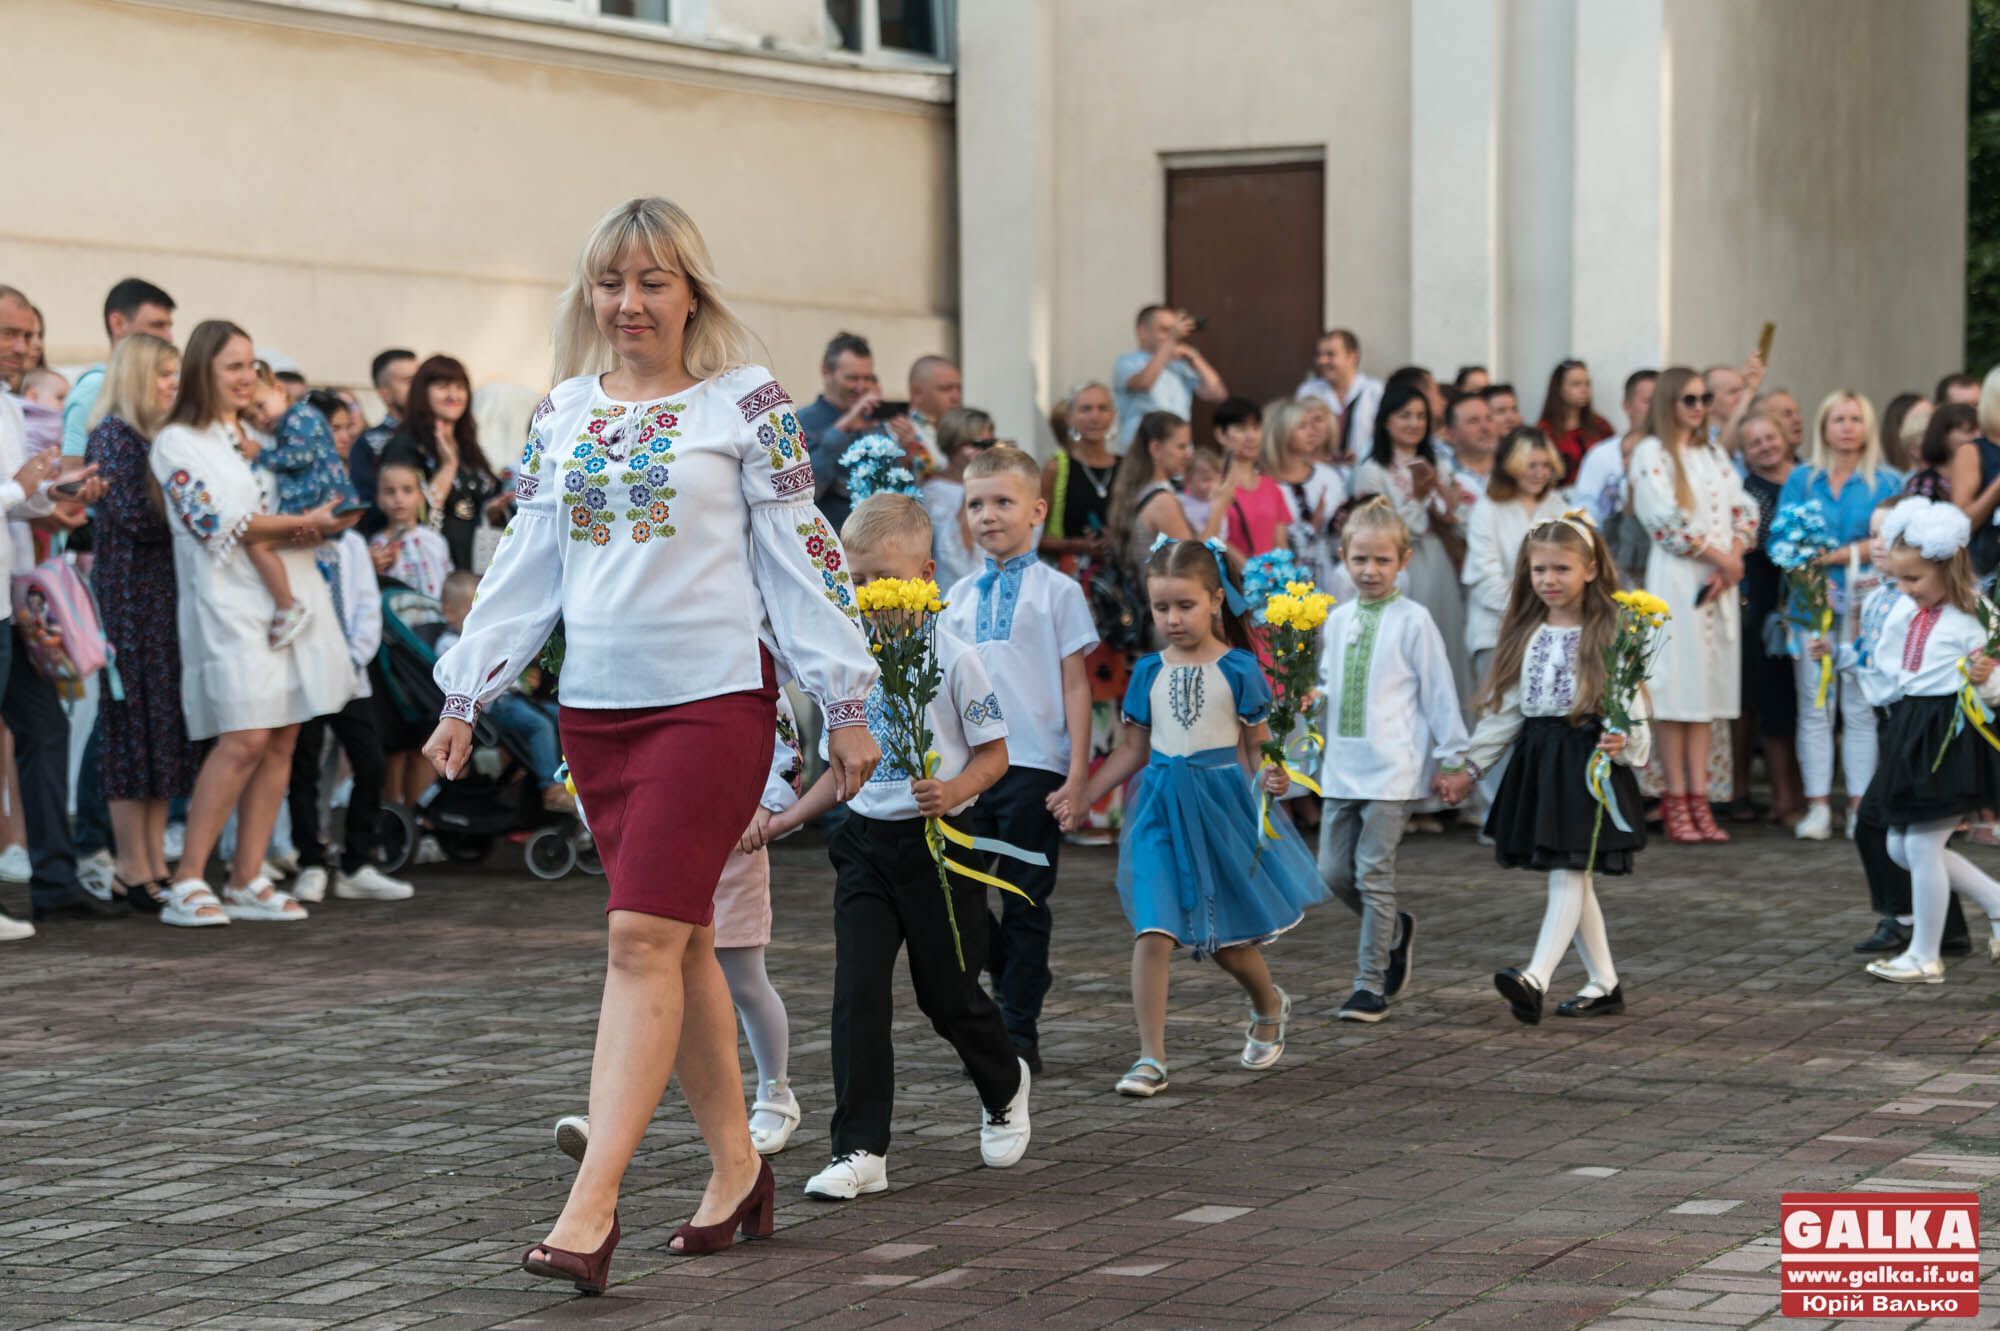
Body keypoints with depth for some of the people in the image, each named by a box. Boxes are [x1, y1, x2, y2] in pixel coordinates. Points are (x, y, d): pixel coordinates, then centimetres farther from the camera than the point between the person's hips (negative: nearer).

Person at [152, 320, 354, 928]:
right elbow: (215, 523, -11)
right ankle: (187, 883, -12)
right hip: (231, 602, -7)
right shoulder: (177, 442, -1)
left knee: (281, 739, 1)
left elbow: (304, 512, 23)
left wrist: (312, 530, -1)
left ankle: (248, 879, 5)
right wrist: (302, 523, -12)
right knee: (245, 738, -17)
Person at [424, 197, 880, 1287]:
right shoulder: (563, 416, 12)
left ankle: (592, 1202, -17)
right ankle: (735, 1166, 20)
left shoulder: (746, 404, -2)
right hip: (595, 703, 5)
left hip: (714, 696, -5)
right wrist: (465, 698, 11)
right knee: (680, 942, 9)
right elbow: (525, 568, 15)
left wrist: (845, 705, -1)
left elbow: (799, 556, -1)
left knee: (644, 937, -13)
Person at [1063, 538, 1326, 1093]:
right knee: (1153, 932, -12)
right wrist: (1082, 796, 6)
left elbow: (1255, 746, 0)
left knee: (1229, 938, 9)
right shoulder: (1149, 672, 5)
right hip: (1162, 808, 2)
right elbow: (1133, 750, 12)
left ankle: (1270, 1007, 42)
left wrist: (1267, 776, -22)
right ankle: (1151, 1059, -10)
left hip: (1222, 803, -2)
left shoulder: (1238, 669, -4)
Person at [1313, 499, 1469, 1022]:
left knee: (1373, 872, -5)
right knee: (1334, 870, 5)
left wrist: (1453, 757, -2)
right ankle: (1394, 929, 31)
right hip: (1342, 764, 6)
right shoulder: (1337, 620, 10)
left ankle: (1371, 985, 2)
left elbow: (1439, 692, -3)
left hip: (1392, 768, -6)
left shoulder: (1413, 621, -5)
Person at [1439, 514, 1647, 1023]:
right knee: (1571, 880, 9)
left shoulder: (1610, 633, -5)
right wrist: (1471, 767, 13)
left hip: (1586, 760, -6)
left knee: (1567, 876, -13)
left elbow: (1628, 701, -10)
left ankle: (1536, 979, -27)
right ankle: (1605, 985, 18)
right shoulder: (1527, 635, 13)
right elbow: (1504, 708, 16)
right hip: (1536, 760, 6)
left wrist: (1623, 742, -30)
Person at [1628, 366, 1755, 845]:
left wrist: (1731, 559, -5)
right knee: (1676, 684, -7)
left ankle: (1699, 799, 4)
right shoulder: (1650, 453, -2)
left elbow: (1744, 512, 11)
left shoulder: (1714, 454, 17)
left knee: (1708, 684, 4)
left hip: (1720, 579, 6)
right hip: (1675, 578, -6)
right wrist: (1718, 556, -9)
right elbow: (1666, 522, -12)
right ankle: (1676, 800, -4)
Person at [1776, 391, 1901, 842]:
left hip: (1865, 605, -1)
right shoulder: (1801, 481, 13)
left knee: (1861, 709, -2)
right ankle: (1817, 807, 1)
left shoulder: (1885, 483, 9)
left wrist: (1837, 555, -12)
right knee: (1815, 707, -1)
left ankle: (1859, 805, 1)